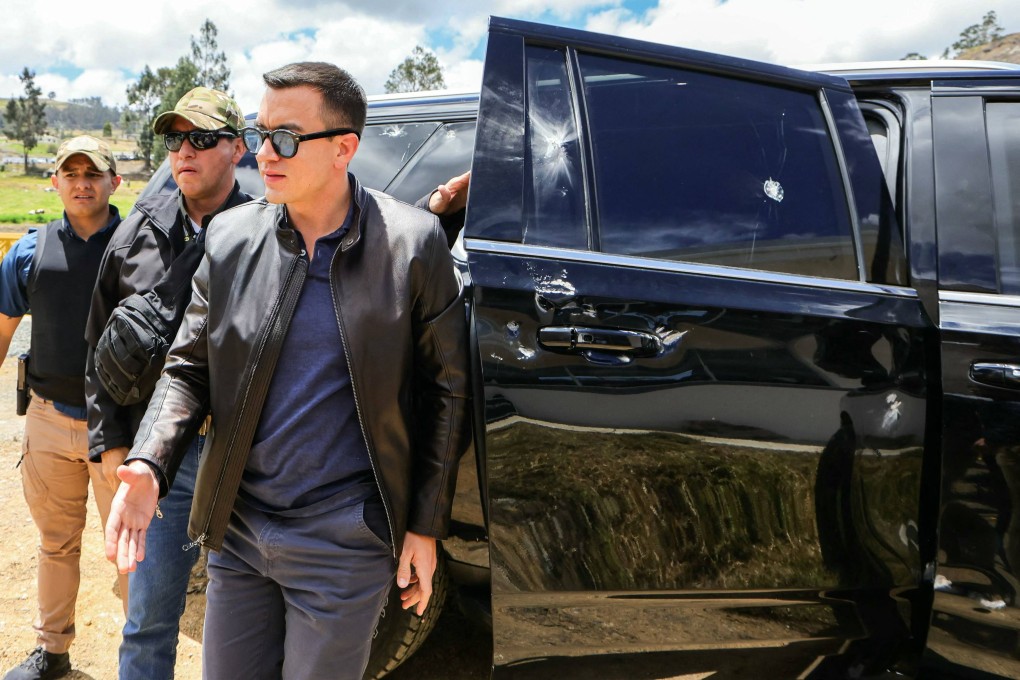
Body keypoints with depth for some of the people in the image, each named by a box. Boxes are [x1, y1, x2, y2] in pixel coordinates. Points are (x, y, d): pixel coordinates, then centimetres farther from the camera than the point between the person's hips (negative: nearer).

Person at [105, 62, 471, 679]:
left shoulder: (413, 243, -10)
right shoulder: (230, 238, -1)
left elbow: (448, 389, -4)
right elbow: (189, 369, 6)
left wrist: (426, 527, -3)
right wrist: (149, 466, -12)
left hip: (345, 542, -4)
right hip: (237, 531, 4)